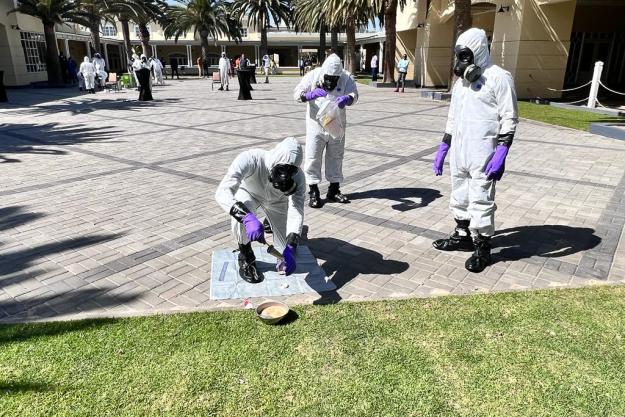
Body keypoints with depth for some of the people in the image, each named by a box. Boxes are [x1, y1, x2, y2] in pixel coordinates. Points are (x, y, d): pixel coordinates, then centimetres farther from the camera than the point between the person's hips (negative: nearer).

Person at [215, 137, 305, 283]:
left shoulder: (297, 177, -33)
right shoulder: (250, 159, -41)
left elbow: (296, 213, -37)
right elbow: (222, 192, -51)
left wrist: (290, 249, -52)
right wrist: (247, 218, -67)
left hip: (277, 204, 2)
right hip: (249, 196, -2)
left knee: (289, 253, -3)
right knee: (241, 214, -39)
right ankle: (246, 258, -10)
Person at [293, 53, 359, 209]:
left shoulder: (346, 77, -9)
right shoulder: (313, 75, -12)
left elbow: (354, 94, -17)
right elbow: (297, 94, -16)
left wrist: (347, 99, -42)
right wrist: (311, 95, -37)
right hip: (316, 125, -2)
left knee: (336, 157, 11)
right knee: (313, 158, -2)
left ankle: (334, 190, 25)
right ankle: (313, 192, 9)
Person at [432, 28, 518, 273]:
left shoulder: (498, 78, -8)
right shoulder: (461, 81, 17)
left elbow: (509, 119, -12)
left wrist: (501, 153, -20)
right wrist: (443, 147, 18)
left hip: (482, 153, -8)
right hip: (459, 152, 8)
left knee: (480, 200, -3)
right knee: (459, 197, 16)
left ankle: (482, 248, 10)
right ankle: (463, 236, 32)